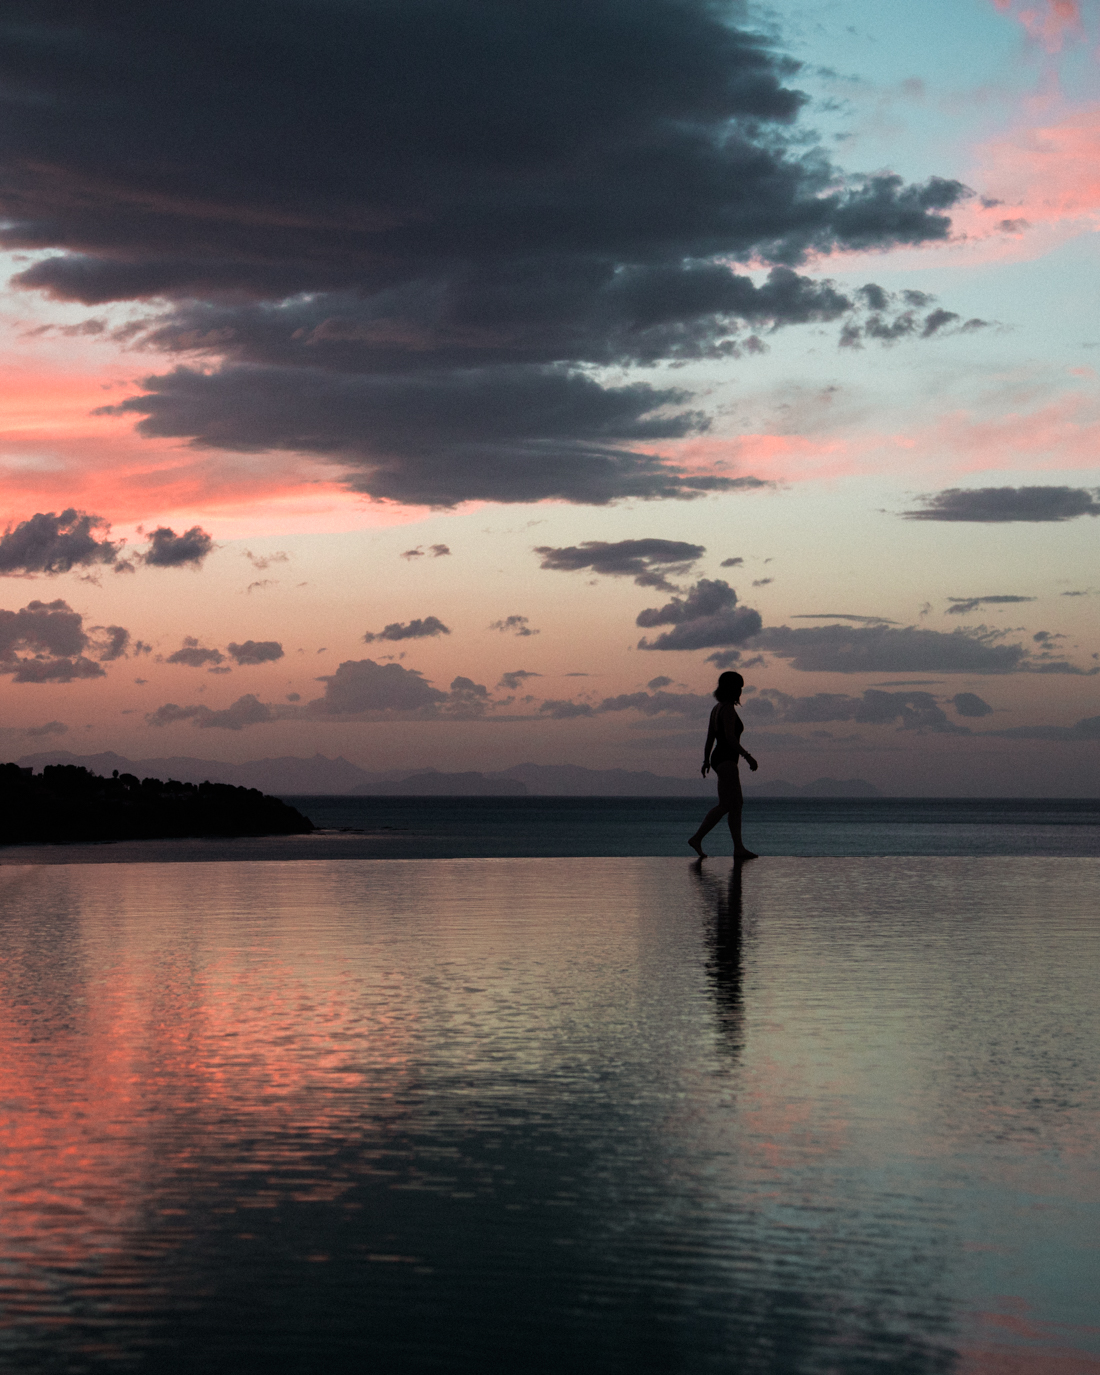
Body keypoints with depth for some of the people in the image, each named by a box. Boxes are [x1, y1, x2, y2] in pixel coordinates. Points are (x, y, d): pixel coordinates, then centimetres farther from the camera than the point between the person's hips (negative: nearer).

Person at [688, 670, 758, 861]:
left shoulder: (717, 709, 15)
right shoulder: (728, 709, -13)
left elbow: (710, 737, 16)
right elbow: (730, 737, -22)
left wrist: (706, 761, 19)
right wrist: (748, 757, -20)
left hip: (719, 759, 10)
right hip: (726, 760, -10)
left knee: (737, 804, 7)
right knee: (726, 805, -14)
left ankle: (739, 848, 4)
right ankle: (697, 838, -18)